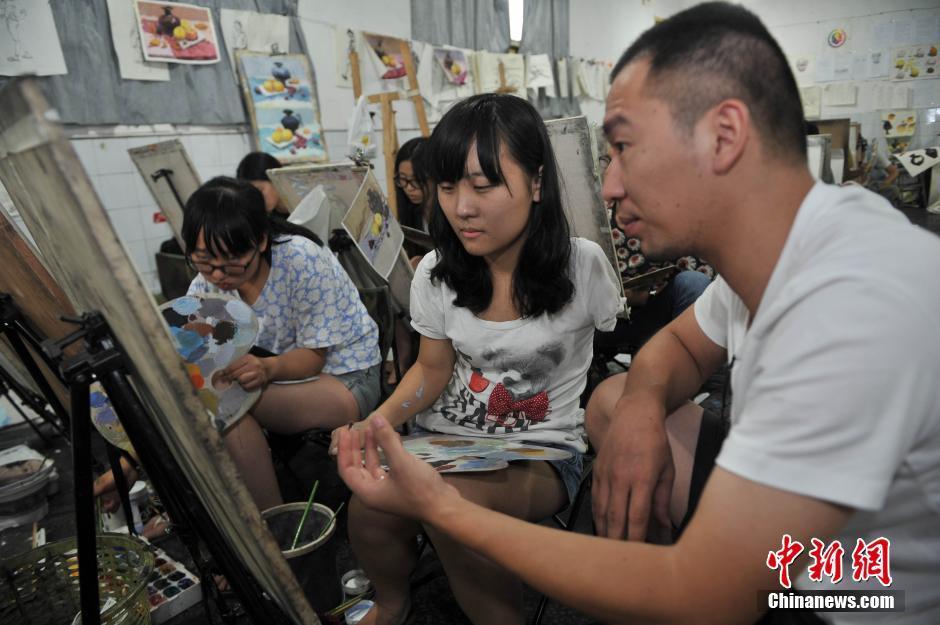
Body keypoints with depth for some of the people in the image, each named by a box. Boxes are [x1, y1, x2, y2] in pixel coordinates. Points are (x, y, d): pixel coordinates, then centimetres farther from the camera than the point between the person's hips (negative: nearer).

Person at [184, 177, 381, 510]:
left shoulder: (302, 260, -23)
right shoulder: (205, 287, -6)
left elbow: (314, 356, -18)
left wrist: (268, 368, -40)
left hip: (346, 379, -6)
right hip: (278, 378, 6)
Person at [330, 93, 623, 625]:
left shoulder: (582, 265, -12)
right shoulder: (436, 272, -1)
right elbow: (433, 369, 6)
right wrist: (380, 421, -11)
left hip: (543, 450, -3)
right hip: (445, 438, 4)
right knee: (368, 508, -25)